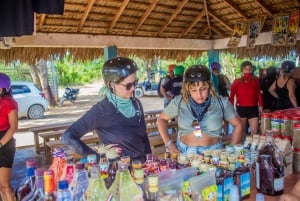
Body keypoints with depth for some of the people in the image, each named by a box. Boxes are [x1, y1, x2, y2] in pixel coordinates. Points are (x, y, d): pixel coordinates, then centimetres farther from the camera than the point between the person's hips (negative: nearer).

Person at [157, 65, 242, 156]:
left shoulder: (221, 103, -4)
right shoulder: (179, 102, -4)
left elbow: (237, 124, 8)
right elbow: (161, 119, 9)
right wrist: (169, 144, 1)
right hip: (184, 151, 0)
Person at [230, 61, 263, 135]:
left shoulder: (255, 80, 4)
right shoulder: (237, 81, -3)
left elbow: (258, 93, 11)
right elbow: (232, 95, 2)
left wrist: (260, 105, 7)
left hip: (253, 108, 1)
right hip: (241, 108, -1)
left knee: (254, 131, -2)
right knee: (242, 132, 9)